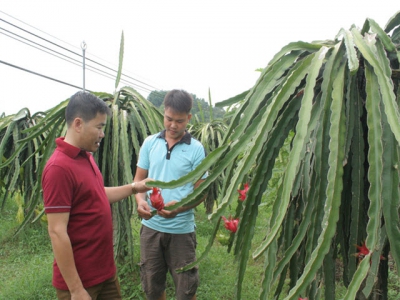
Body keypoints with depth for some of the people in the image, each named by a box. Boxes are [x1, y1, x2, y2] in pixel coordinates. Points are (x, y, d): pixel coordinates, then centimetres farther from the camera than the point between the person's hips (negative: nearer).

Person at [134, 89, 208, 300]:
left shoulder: (196, 149, -7)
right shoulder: (150, 143, 1)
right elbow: (139, 179, 5)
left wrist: (179, 207, -26)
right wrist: (140, 200, -16)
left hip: (181, 229, -3)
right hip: (151, 226, 3)